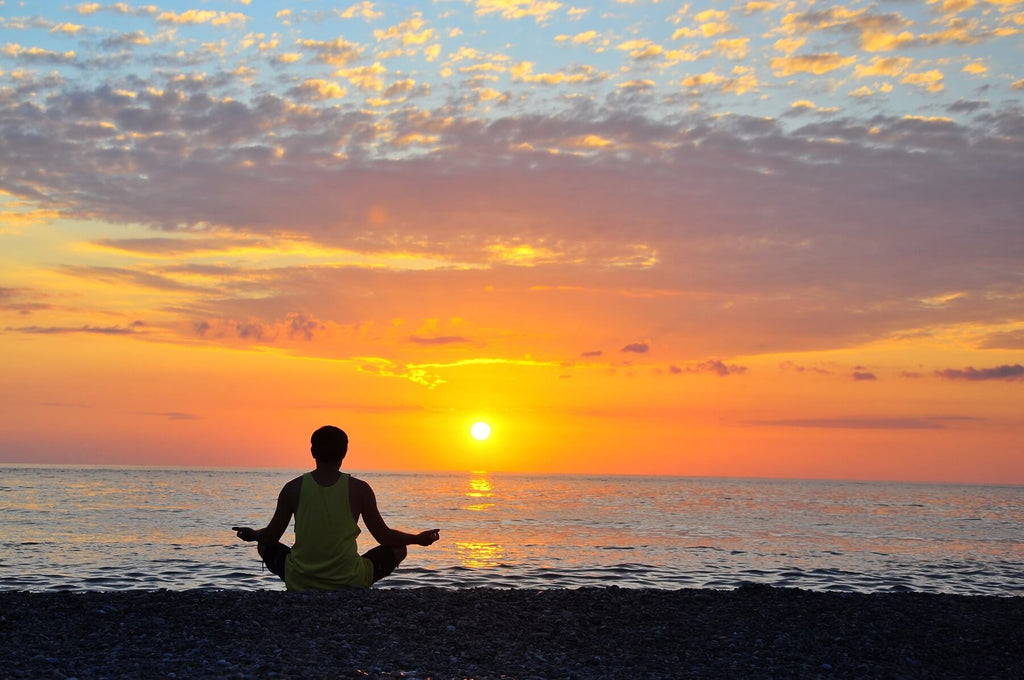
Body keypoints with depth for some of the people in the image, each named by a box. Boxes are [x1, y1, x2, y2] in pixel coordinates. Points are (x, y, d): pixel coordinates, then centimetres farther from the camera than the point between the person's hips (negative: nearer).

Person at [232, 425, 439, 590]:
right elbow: (384, 537, 1)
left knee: (265, 546, 29)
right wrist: (418, 539, 19)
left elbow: (271, 536, 6)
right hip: (349, 583, -1)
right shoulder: (359, 489, -6)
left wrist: (252, 534, 30)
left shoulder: (294, 488, -3)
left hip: (299, 583, 1)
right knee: (397, 549, 20)